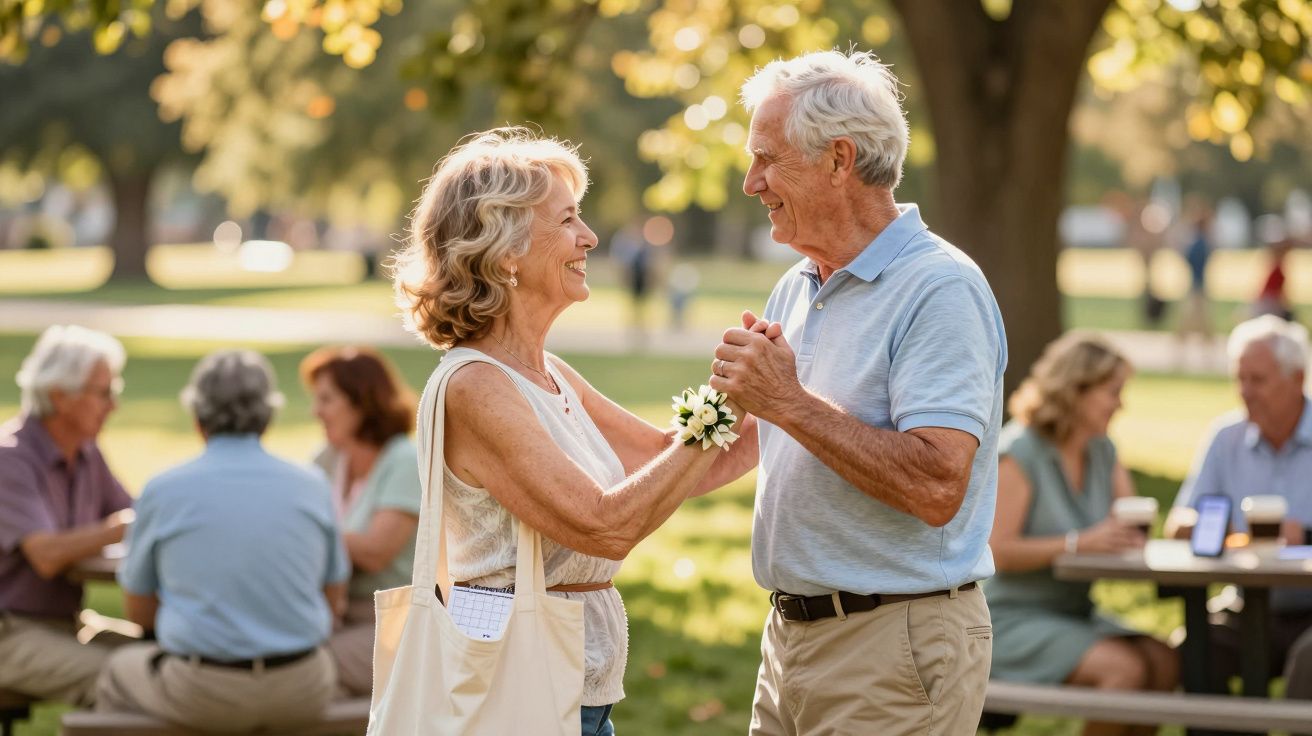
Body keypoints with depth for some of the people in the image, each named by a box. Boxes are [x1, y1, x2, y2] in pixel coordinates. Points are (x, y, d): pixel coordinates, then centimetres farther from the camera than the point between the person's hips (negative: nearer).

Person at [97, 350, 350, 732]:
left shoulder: (163, 490, -4)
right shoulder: (312, 485, 1)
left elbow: (138, 610, 8)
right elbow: (333, 598, 13)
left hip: (203, 694, -2)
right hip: (300, 696, 2)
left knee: (117, 675, 31)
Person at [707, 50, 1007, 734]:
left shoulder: (940, 290, -15)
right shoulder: (795, 290, 13)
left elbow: (936, 486, -25)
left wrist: (789, 402, -21)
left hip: (893, 651, -8)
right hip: (790, 629, 8)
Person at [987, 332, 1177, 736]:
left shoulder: (1103, 452, 11)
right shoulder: (1017, 453, -13)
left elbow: (1131, 531, 6)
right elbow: (997, 552, -20)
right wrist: (1080, 543, -28)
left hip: (1076, 612, 7)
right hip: (1014, 620, -7)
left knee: (1164, 662, -17)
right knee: (1125, 669, -27)